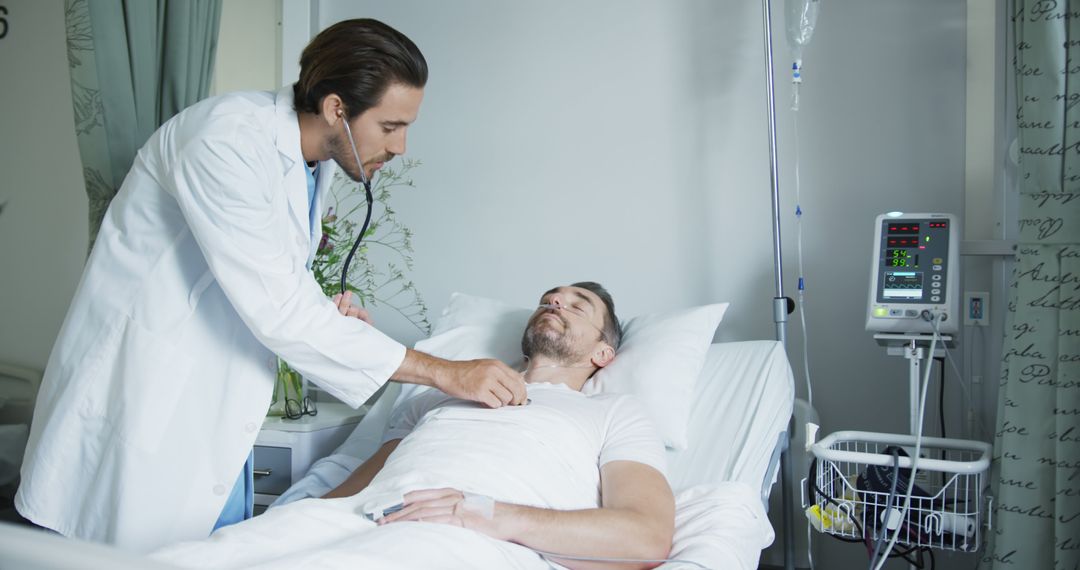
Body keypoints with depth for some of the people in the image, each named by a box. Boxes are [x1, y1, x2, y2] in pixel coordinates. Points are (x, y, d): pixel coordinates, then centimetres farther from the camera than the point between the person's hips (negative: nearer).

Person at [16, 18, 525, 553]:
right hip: (142, 384, -8)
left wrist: (323, 310, -9)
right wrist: (444, 373, -26)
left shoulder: (315, 156, 2)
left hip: (216, 397, 8)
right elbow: (276, 310, -29)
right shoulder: (228, 143, -25)